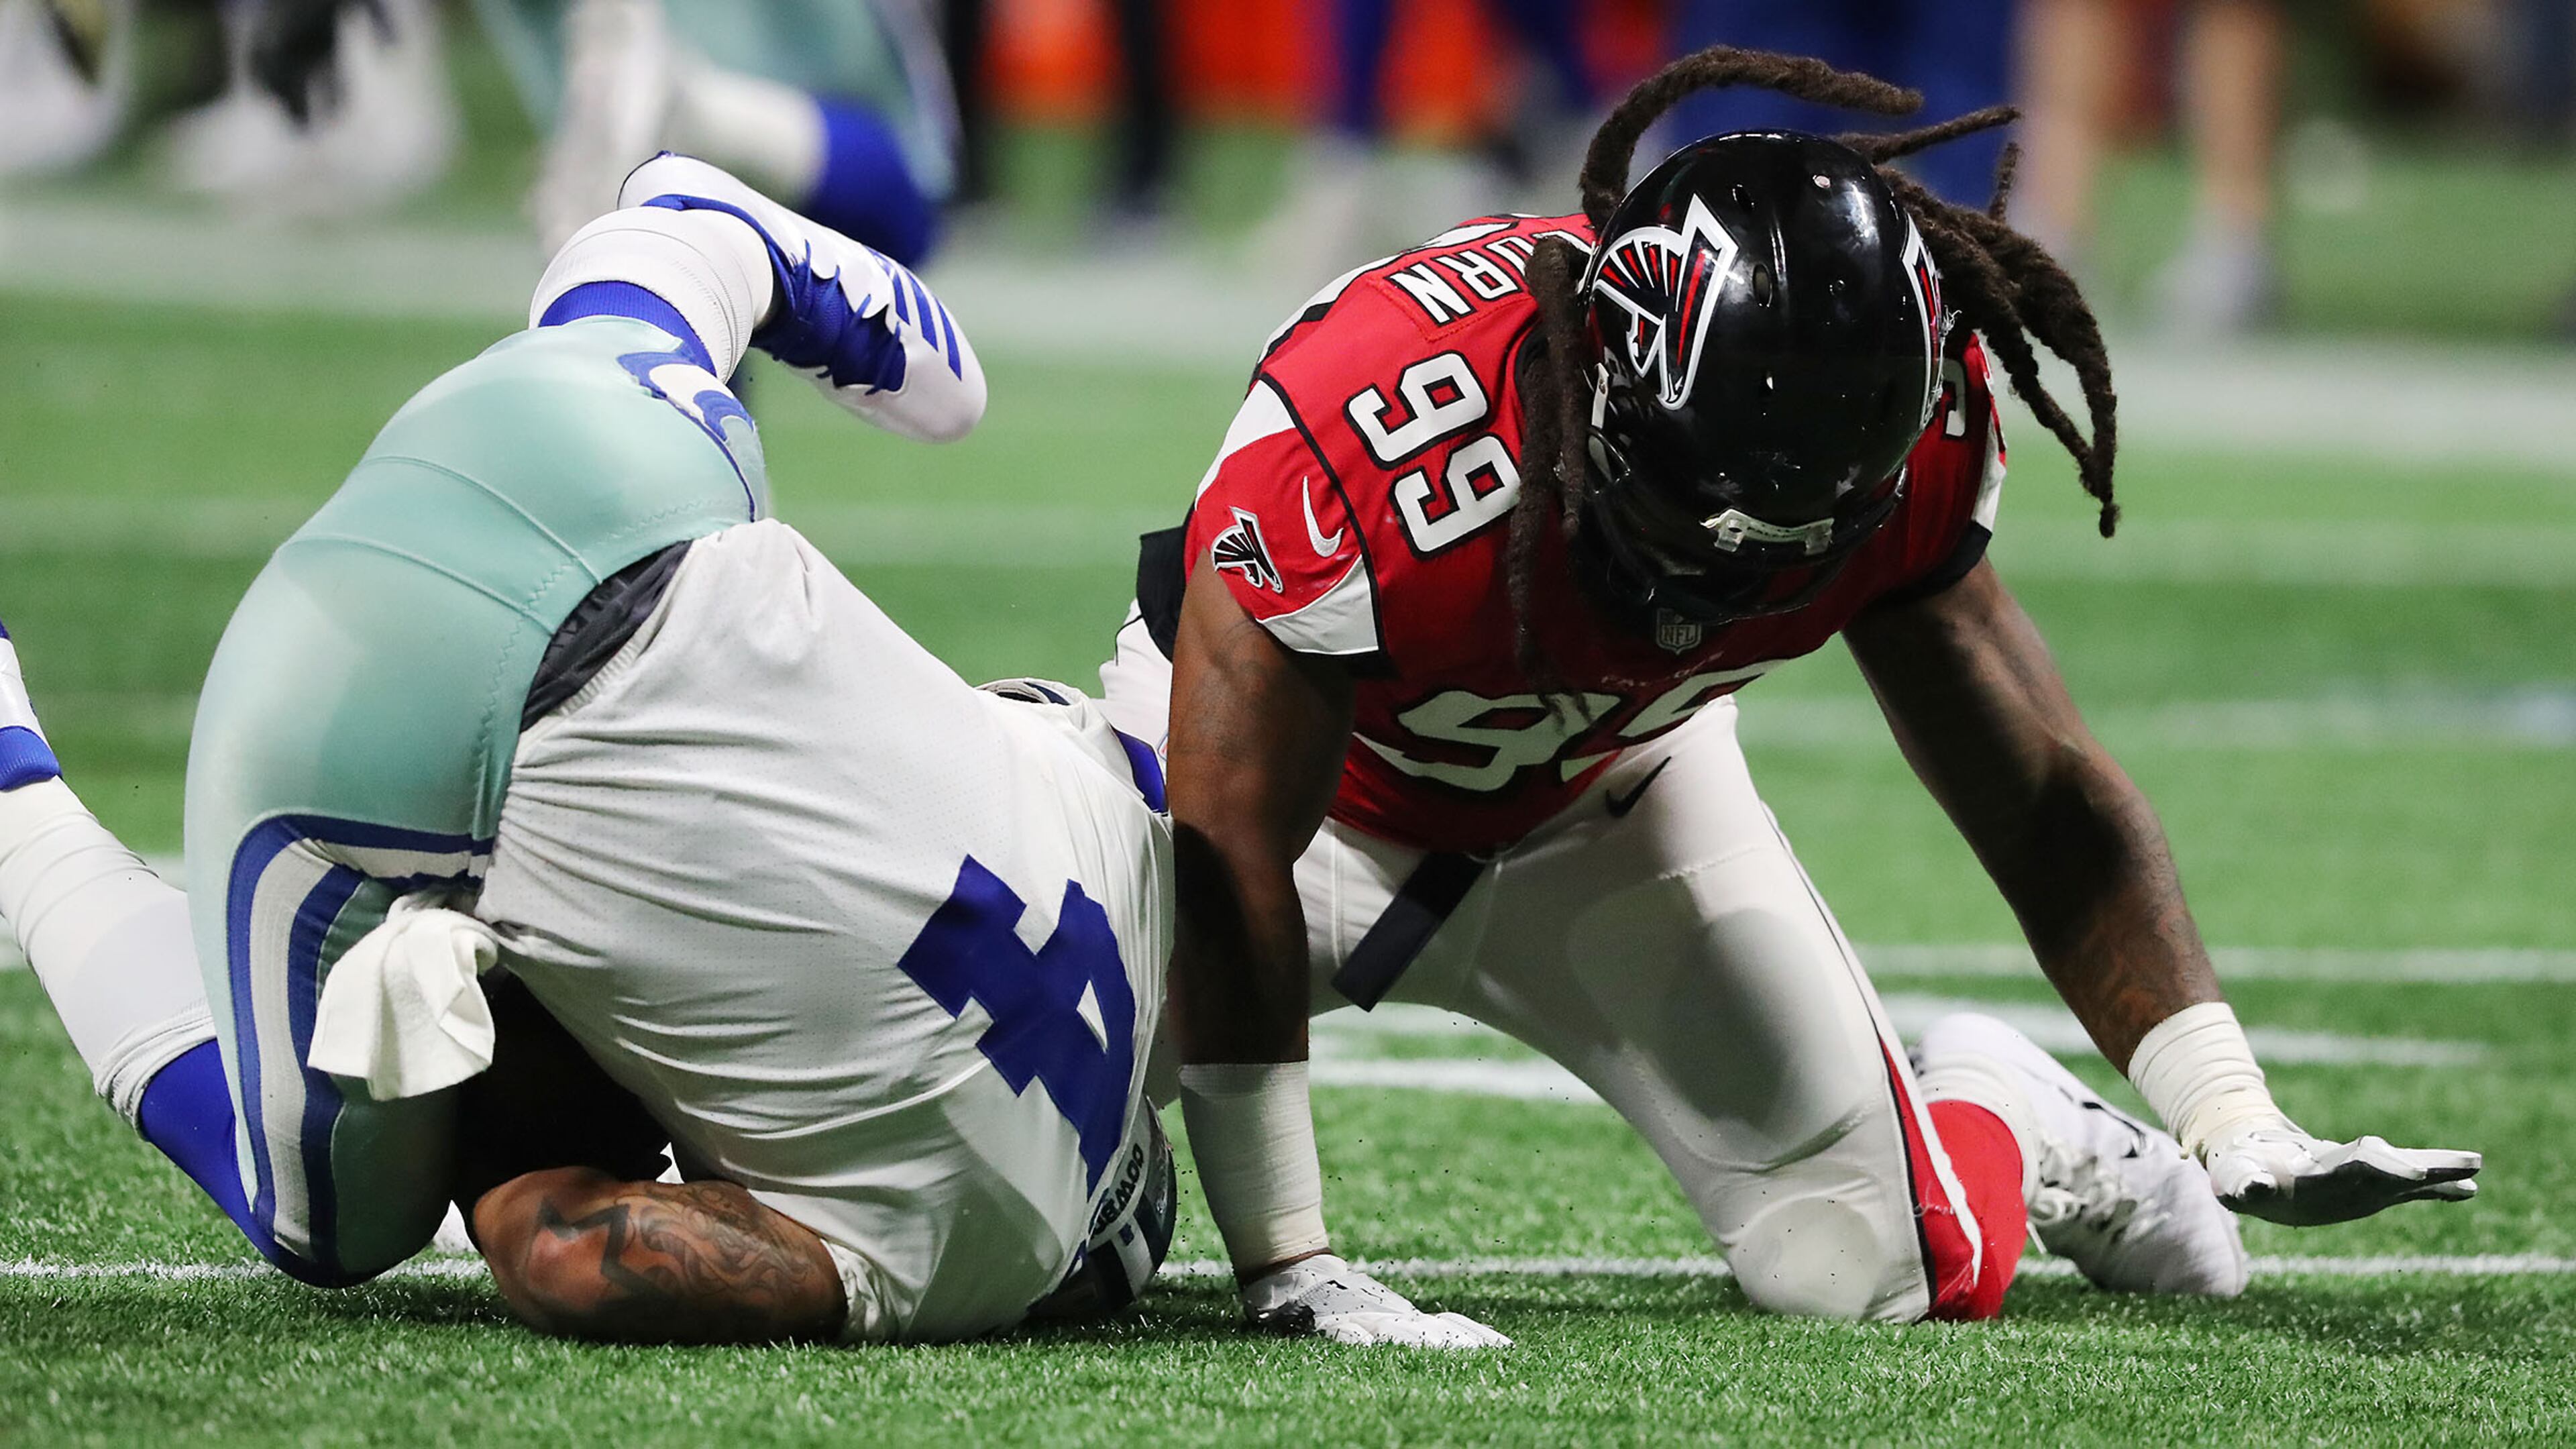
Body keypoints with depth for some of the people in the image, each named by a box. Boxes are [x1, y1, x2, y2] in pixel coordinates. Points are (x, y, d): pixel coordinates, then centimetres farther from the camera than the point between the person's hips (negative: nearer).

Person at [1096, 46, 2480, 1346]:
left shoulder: (1907, 432, -28)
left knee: (1882, 1270, -7)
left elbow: (2042, 797, -15)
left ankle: (2000, 1119, 29)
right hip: (1303, 771, -3)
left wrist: (2234, 1118, -26)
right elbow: (1227, 863, -36)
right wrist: (1289, 1273, -35)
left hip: (1598, 790, 3)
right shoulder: (1369, 445, -43)